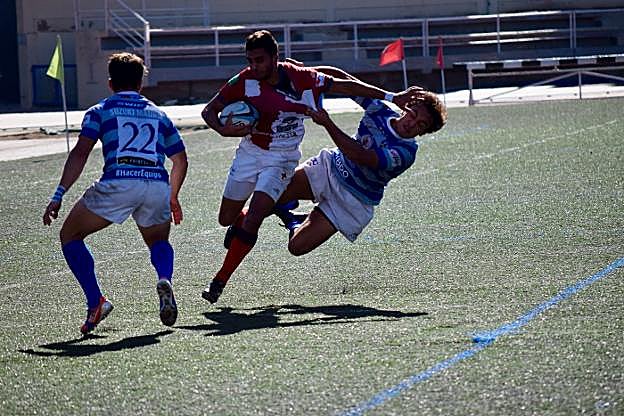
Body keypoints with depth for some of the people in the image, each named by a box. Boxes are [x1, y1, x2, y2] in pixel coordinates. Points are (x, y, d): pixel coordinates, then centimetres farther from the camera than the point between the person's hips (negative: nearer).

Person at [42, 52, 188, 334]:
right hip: (157, 184, 3)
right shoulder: (158, 114, 27)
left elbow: (80, 154, 3)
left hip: (117, 183, -3)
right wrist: (172, 199, 42)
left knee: (70, 235, 18)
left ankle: (95, 302, 1)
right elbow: (180, 160, 27)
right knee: (159, 242, 31)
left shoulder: (100, 111, 16)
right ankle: (164, 279, -5)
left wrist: (58, 197, 0)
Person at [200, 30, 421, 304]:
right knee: (227, 218, 9)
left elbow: (344, 86, -2)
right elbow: (209, 111, -6)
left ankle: (219, 282, -9)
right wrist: (223, 130, -29)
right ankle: (239, 223, 49)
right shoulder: (245, 81, -14)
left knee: (252, 221, -17)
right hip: (249, 154, 2)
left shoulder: (301, 78, -13)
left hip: (282, 160, -2)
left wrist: (392, 98, 0)